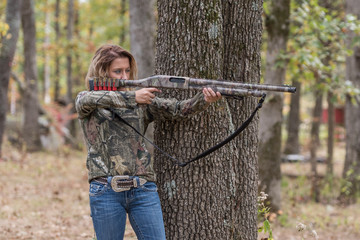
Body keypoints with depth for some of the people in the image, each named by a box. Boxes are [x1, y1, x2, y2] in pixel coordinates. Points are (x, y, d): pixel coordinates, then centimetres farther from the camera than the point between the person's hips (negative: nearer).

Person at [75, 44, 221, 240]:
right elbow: (91, 99, -18)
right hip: (105, 191, -2)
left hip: (143, 189, 2)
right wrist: (132, 97, -26)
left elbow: (177, 110, -1)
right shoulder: (85, 100, 7)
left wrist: (204, 99, -20)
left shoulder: (142, 101, 12)